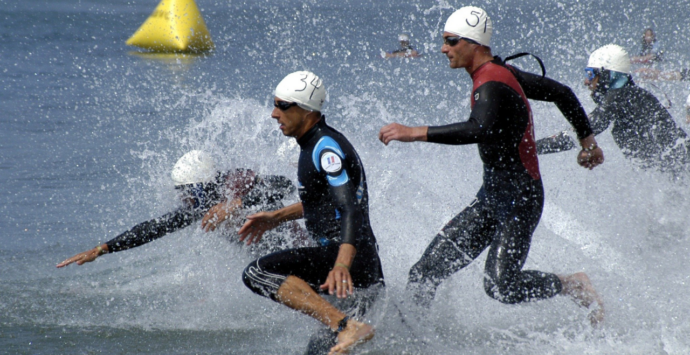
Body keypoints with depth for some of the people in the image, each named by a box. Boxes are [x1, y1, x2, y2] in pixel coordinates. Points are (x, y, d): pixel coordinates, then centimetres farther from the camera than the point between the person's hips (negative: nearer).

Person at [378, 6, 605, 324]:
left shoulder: (492, 87, -22)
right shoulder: (502, 73, 8)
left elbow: (481, 130, -43)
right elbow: (561, 93, 17)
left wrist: (415, 133, -44)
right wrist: (588, 141, 28)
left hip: (518, 200, -9)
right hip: (492, 195, 9)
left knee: (500, 286, -16)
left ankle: (574, 286, 7)